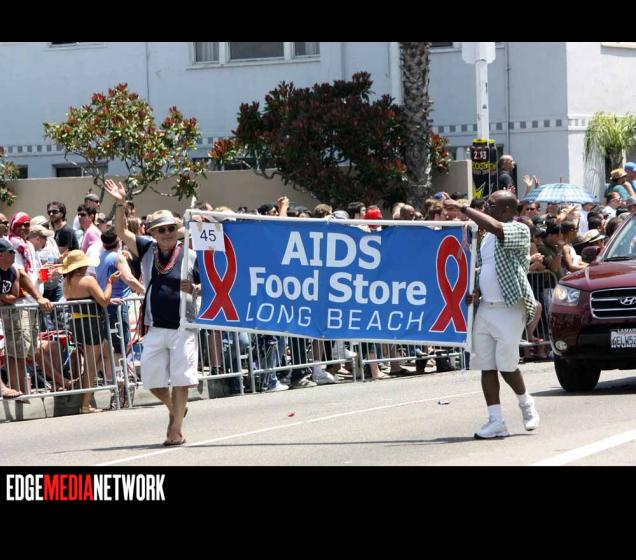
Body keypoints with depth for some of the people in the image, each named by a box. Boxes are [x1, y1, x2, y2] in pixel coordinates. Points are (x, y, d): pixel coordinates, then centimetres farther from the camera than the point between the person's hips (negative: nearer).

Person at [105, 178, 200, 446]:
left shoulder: (191, 256, -2)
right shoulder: (147, 250, 6)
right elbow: (122, 232, 5)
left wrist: (194, 289, -19)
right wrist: (120, 204, -7)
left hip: (182, 328, -3)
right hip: (155, 328, 3)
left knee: (180, 380, -3)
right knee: (152, 379, 5)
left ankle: (176, 429, 5)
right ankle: (174, 409, 34)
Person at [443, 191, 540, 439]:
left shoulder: (519, 231, -7)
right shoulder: (488, 238, 18)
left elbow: (495, 226, -26)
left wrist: (462, 208, -22)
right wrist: (476, 292, 5)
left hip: (510, 308, -8)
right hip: (486, 307, 8)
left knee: (506, 364, -4)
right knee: (486, 366, 1)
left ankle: (526, 403, 23)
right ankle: (496, 421, 2)